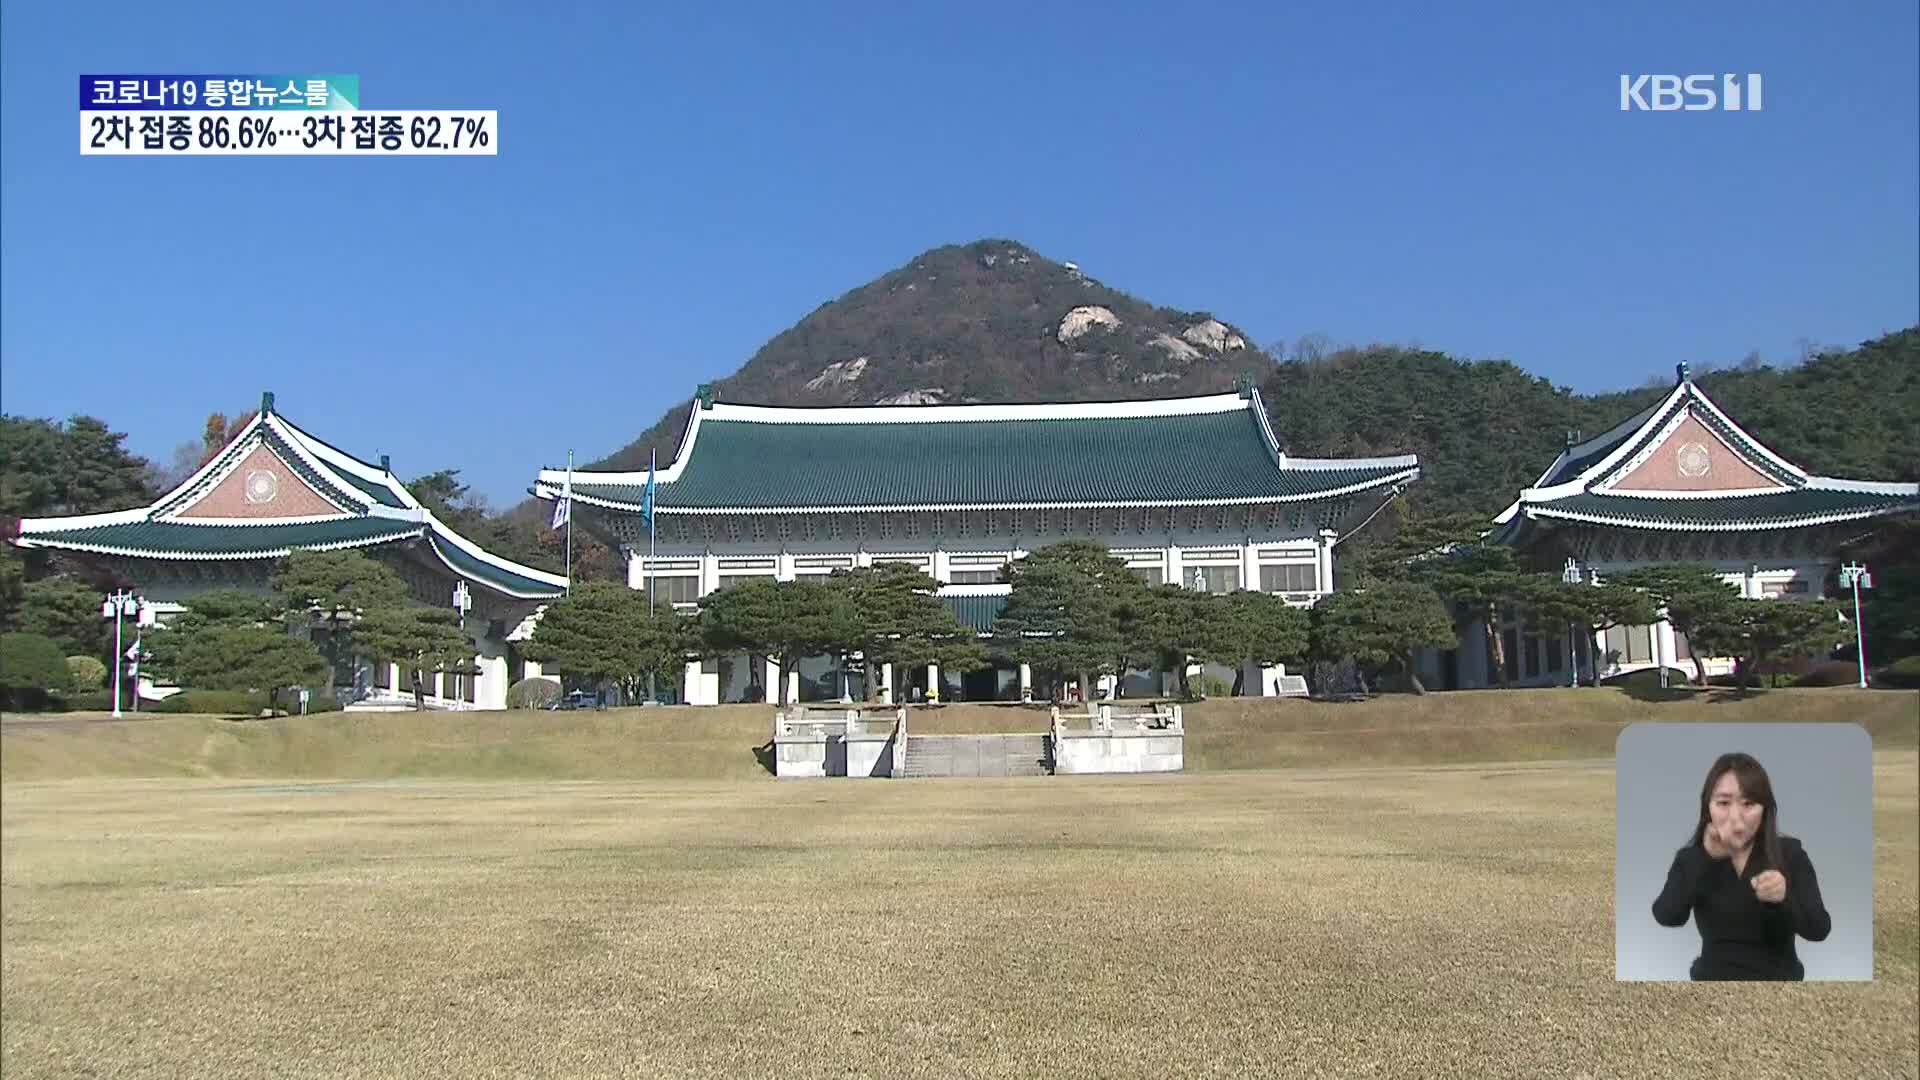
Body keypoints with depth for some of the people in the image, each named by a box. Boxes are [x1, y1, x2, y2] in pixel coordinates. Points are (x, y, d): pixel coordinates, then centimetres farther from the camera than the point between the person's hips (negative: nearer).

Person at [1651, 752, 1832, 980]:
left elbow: (1820, 930, -11)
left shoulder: (1790, 853, -2)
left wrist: (1785, 897, -31)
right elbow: (1667, 917, -19)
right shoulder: (1692, 858, -1)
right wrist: (1707, 857, -26)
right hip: (1713, 975, 1)